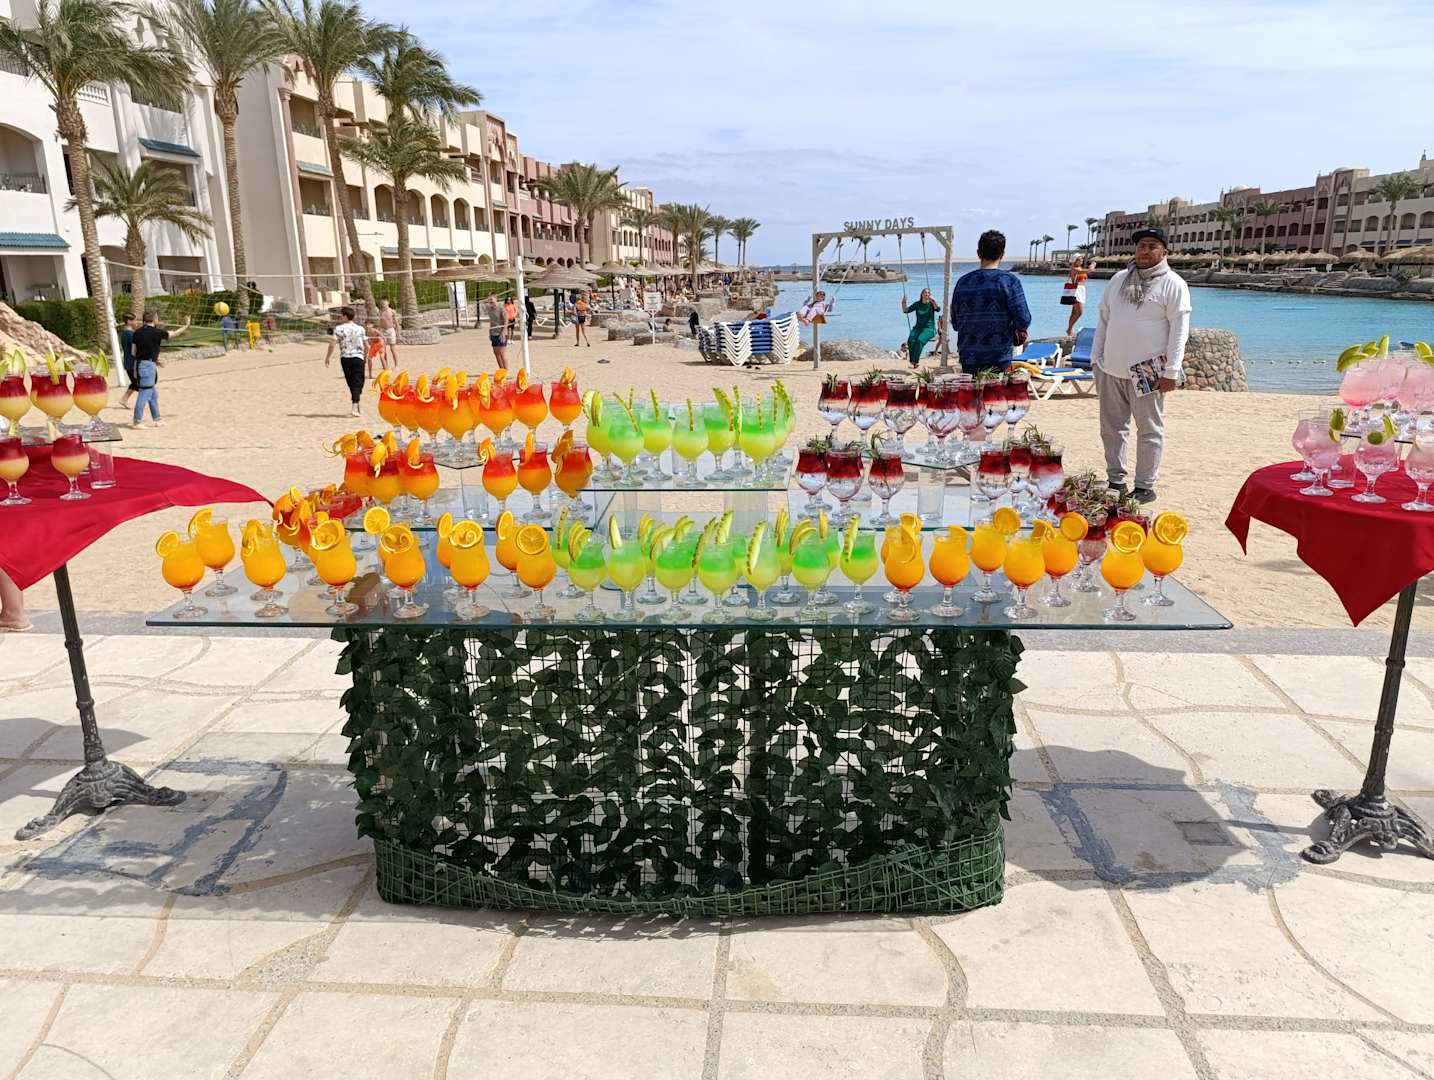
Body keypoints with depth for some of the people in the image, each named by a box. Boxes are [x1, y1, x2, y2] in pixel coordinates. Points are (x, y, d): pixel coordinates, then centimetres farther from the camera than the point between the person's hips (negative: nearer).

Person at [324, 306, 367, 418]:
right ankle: (355, 407, -19)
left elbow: (333, 344, -8)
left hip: (345, 358, 0)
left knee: (351, 383, 14)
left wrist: (328, 357, 1)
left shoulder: (339, 328, -3)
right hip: (358, 358, 0)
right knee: (357, 384, -4)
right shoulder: (360, 329, 3)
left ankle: (356, 407, 23)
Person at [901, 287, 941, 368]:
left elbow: (938, 309, -20)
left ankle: (916, 361, -30)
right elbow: (905, 311, 12)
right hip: (918, 328, 3)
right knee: (911, 340, -29)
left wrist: (933, 300, -36)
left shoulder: (931, 304, 2)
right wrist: (903, 303, -6)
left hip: (929, 329, -3)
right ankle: (912, 361, -22)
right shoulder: (917, 304, 13)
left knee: (920, 340, -34)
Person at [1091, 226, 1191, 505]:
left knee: (1149, 430, 2)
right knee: (1111, 427, 11)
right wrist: (1096, 357, 12)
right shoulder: (1119, 279, 11)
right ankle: (1115, 480, 22)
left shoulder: (1173, 284, -4)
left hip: (1147, 372, -5)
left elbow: (1179, 329, -8)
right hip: (1110, 369, 5)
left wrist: (1171, 371, -13)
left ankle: (1145, 486, 9)